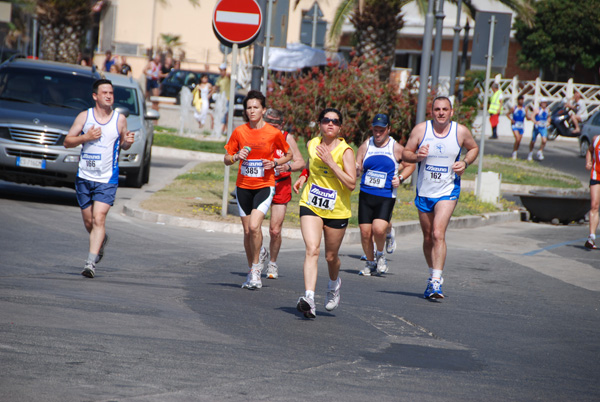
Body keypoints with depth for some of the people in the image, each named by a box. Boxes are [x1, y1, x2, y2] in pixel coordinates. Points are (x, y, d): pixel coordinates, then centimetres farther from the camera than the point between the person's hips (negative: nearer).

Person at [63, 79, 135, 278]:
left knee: (98, 219, -16)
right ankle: (102, 240, 44)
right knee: (88, 222, 11)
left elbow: (123, 145, 15)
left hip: (107, 180, -2)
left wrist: (128, 142, -8)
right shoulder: (84, 116, 1)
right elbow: (67, 142, 2)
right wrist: (85, 137, -15)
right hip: (84, 177, 2)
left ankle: (91, 262, -19)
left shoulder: (120, 119, 2)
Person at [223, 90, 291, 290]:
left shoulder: (274, 133, -5)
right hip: (243, 186, 3)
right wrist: (236, 157, -14)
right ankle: (251, 271, 24)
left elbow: (289, 154, 10)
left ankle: (256, 266, -1)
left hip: (264, 186, -3)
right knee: (247, 231, 8)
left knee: (254, 226, -20)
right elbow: (227, 159, 8)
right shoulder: (239, 132, 1)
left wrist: (275, 163, -9)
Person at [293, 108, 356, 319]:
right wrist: (303, 176, 10)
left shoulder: (345, 151, -13)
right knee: (312, 249, -19)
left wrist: (330, 162, -25)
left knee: (331, 256, 12)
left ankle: (334, 284, 47)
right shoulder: (312, 144, 1)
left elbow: (351, 184, -22)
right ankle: (309, 298, -30)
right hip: (311, 205, 2)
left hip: (337, 210, -2)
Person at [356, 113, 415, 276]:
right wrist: (356, 169, -15)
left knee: (379, 229, -20)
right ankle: (370, 262, 22)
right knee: (365, 232, 0)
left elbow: (410, 165, 13)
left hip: (386, 196, -3)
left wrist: (400, 178, -4)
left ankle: (380, 254, 9)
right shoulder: (365, 146, 7)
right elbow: (357, 171, 9)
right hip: (366, 194, 3)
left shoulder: (396, 148, 1)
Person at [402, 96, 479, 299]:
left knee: (438, 234, -19)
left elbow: (474, 148, 13)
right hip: (424, 192, 3)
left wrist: (465, 162, -7)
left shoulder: (461, 131, -6)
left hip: (447, 192, -3)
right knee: (428, 238, 13)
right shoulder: (421, 129, -6)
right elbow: (405, 154, 1)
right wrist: (417, 156, -21)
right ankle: (433, 275, 33)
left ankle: (436, 282, -22)